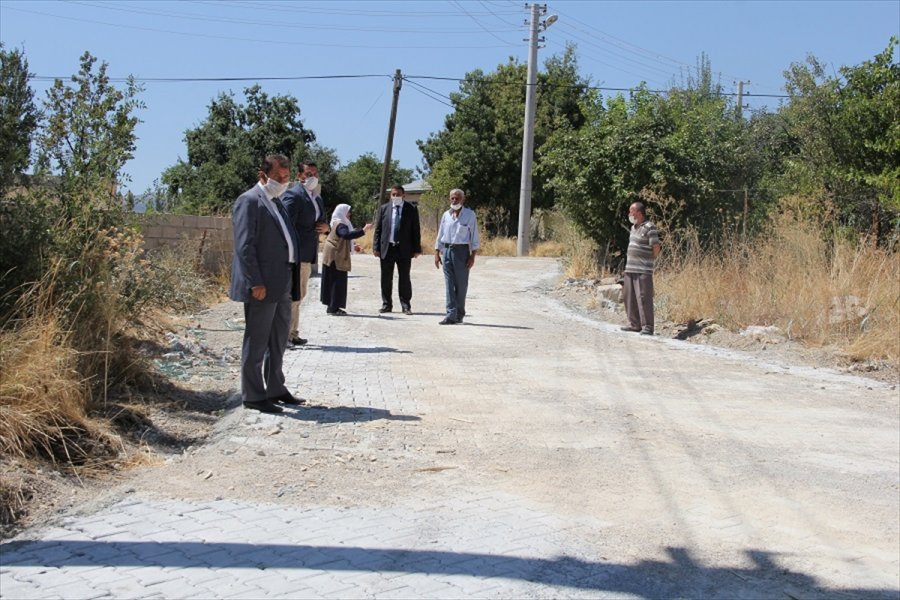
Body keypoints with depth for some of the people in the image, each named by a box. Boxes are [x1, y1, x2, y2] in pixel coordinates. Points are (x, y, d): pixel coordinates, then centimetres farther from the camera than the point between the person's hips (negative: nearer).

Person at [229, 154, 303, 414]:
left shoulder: (277, 202, 18)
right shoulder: (249, 201, -11)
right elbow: (244, 246, -17)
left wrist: (289, 278, 15)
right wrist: (256, 283, -22)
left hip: (281, 285, 10)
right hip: (261, 285, -10)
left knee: (278, 341, 18)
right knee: (256, 342, 0)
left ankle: (275, 389, 30)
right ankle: (253, 396, 9)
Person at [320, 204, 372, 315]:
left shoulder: (338, 224, 16)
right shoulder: (340, 225, -17)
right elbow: (347, 235, -37)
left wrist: (352, 246, 23)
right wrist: (363, 230, -40)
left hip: (333, 258, 10)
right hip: (336, 258, -10)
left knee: (334, 282, 12)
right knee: (338, 282, -7)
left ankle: (333, 307, 17)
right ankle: (334, 308, -6)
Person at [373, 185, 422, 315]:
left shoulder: (411, 209, 2)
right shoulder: (383, 208, 7)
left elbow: (416, 230, 2)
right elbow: (378, 229, 7)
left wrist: (417, 249, -3)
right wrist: (376, 247, -1)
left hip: (404, 249, -2)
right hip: (387, 248, 2)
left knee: (404, 278, 3)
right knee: (386, 279, 7)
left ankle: (406, 306, 9)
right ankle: (386, 305, 16)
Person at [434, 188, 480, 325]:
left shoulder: (470, 215, -1)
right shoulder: (446, 215, 10)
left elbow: (474, 236, -2)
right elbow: (440, 235, 15)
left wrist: (472, 256, -8)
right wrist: (437, 253, 8)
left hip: (461, 251, -3)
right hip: (447, 250, 3)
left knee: (461, 284, 3)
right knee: (449, 284, -1)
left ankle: (459, 314, 15)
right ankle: (451, 315, -2)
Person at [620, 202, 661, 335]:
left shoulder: (649, 228, -11)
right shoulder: (634, 227, 15)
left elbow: (656, 248, -10)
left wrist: (649, 262, 1)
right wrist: (629, 261, 15)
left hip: (643, 270, -9)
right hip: (630, 269, 9)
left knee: (644, 298, -8)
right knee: (630, 298, 10)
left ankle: (647, 326, -4)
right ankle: (634, 324, 19)